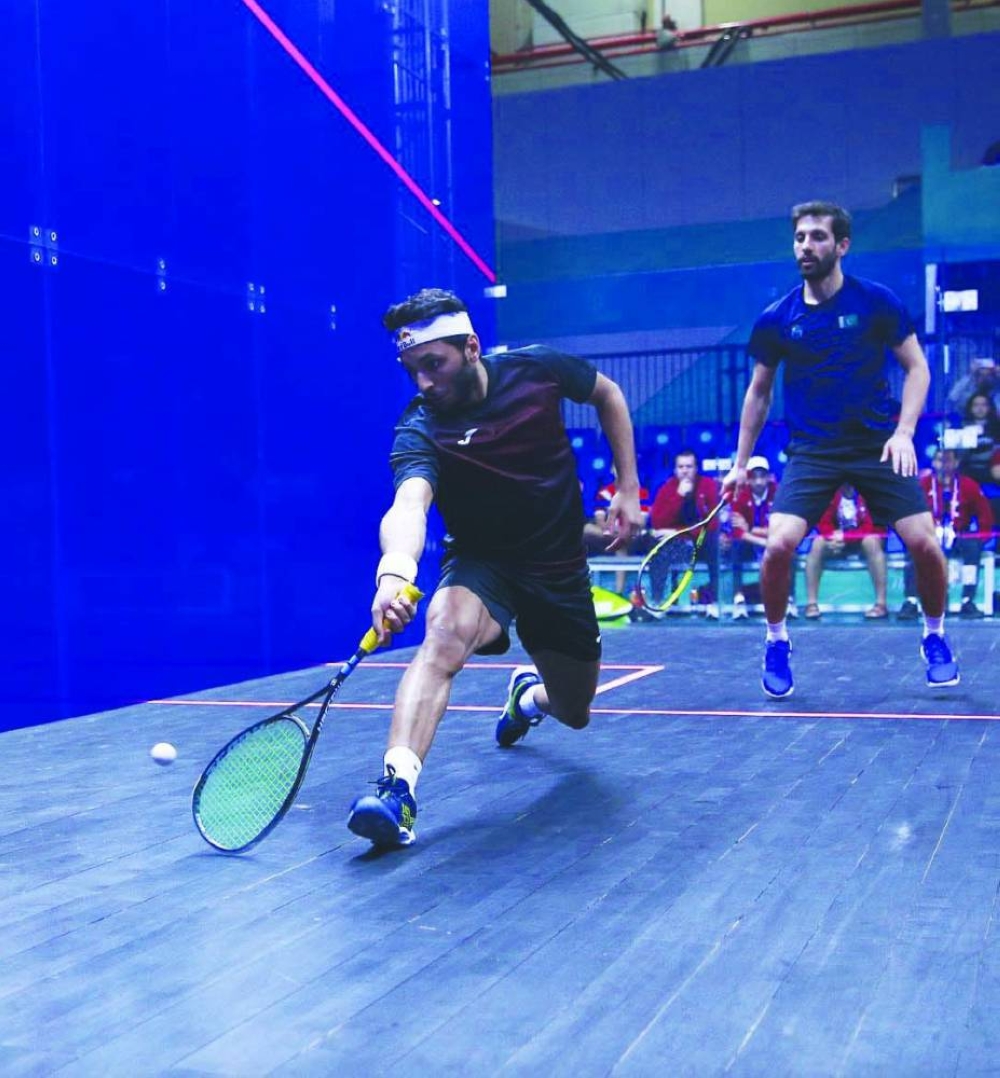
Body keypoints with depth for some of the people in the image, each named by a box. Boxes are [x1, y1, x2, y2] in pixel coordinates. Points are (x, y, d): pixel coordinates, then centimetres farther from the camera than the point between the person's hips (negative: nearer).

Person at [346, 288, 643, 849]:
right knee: (446, 631, -38)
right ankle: (398, 787, -45)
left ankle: (529, 691, 53)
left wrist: (628, 488, 0)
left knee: (574, 713, 16)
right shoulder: (420, 431, -23)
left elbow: (608, 393, 6)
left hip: (561, 567, 3)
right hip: (482, 564, -3)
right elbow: (409, 504, -43)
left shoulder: (536, 370, -14)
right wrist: (394, 569, -66)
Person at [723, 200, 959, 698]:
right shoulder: (776, 319, 0)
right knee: (778, 545, -19)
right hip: (811, 451, 1)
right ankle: (776, 642, 8)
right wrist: (740, 463, 11)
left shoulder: (877, 301, -4)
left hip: (877, 444, 0)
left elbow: (917, 367, 2)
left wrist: (903, 431, -12)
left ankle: (934, 636, 20)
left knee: (923, 542, -10)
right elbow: (759, 392, 12)